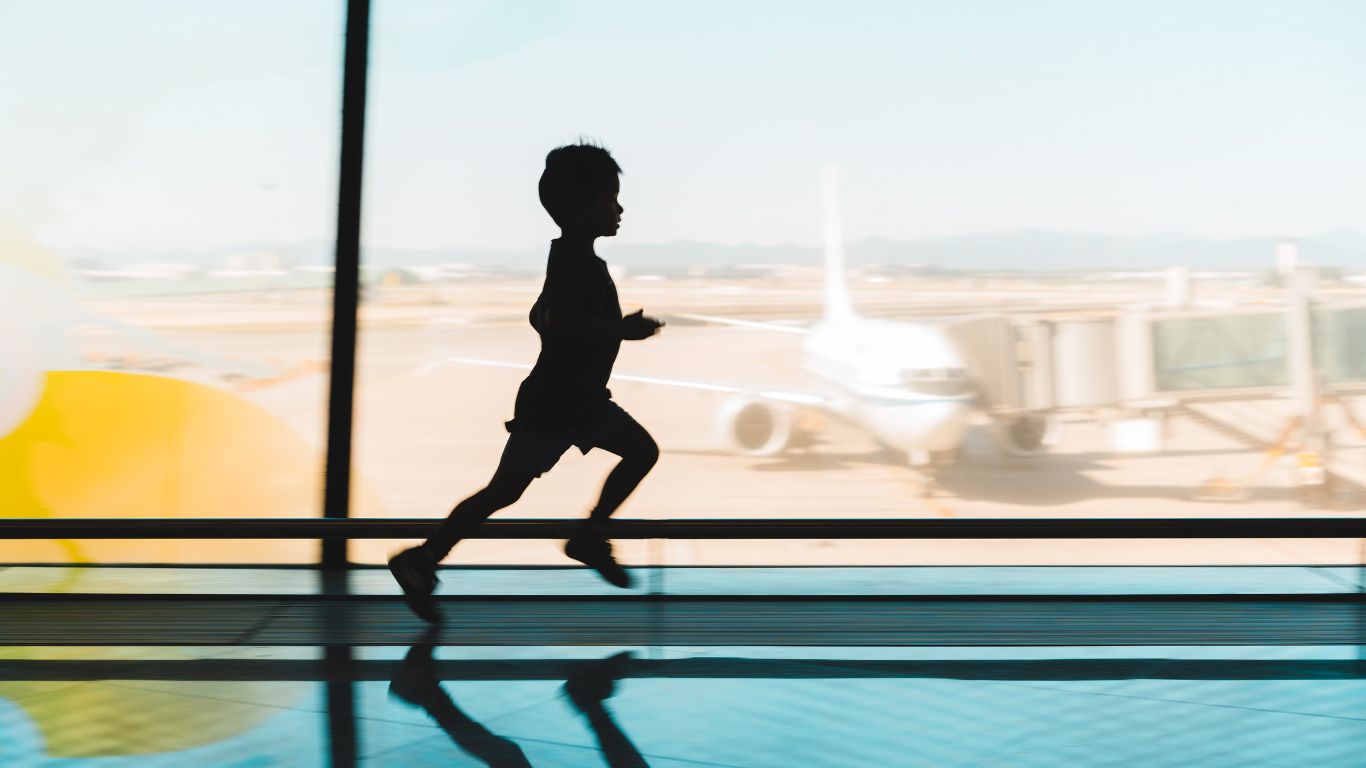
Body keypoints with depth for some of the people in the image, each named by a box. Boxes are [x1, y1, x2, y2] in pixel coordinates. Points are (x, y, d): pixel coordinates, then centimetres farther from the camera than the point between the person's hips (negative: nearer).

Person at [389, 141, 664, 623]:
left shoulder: (576, 259, 11)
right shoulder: (574, 260, -19)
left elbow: (541, 316, 19)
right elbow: (553, 317, -35)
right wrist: (622, 329, -30)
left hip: (581, 397, 9)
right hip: (550, 404, -9)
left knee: (643, 451, 9)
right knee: (504, 490, 0)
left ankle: (590, 537, 15)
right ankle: (421, 561, 13)